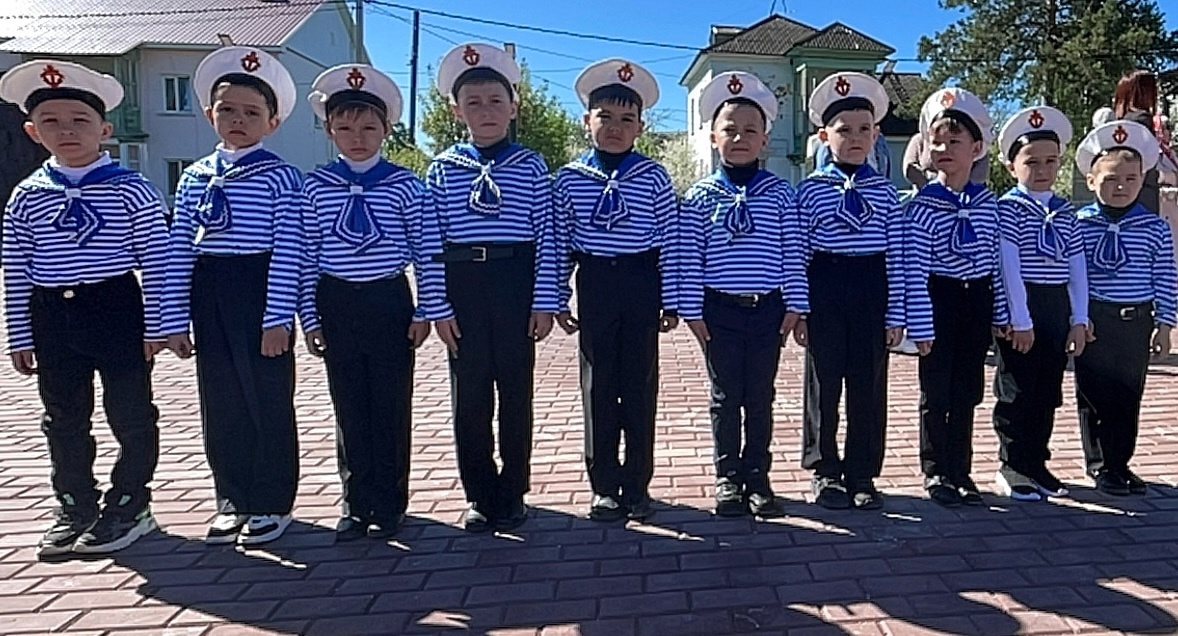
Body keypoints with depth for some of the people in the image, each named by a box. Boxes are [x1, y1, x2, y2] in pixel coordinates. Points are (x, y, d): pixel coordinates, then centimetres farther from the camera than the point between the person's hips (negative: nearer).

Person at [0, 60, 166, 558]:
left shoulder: (131, 190, -5)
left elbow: (155, 262, -6)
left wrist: (155, 325, -8)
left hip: (117, 311, -4)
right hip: (52, 318, 4)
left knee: (130, 415, 5)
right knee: (64, 421, 14)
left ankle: (128, 507, 20)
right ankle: (76, 509, 29)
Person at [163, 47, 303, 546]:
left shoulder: (280, 177, -4)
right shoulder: (195, 177, 10)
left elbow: (288, 251, -10)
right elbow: (179, 251, 8)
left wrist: (277, 318, -15)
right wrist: (175, 319, 4)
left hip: (261, 293, -5)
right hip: (209, 297, 5)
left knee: (268, 401, 4)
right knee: (220, 403, 12)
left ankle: (271, 503, 18)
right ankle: (233, 500, 27)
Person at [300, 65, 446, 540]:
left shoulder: (404, 185, -3)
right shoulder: (315, 187, 2)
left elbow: (427, 252, -2)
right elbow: (307, 258, 4)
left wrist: (425, 311, -4)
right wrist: (309, 317, 2)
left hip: (389, 303, -2)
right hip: (337, 305, 2)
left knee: (391, 407, 6)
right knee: (349, 408, 10)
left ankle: (388, 504, 20)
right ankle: (356, 503, 23)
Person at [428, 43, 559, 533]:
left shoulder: (531, 167, 3)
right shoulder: (442, 168, 5)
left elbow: (547, 238, 0)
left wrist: (545, 301, -5)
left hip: (516, 285, -1)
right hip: (462, 287, 1)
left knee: (516, 392, 7)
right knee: (469, 396, 7)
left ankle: (512, 495, 22)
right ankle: (479, 496, 22)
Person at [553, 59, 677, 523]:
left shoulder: (654, 178, -1)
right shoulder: (570, 178, 2)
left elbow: (669, 245, 0)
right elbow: (561, 245, 5)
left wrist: (670, 302, -2)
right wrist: (558, 300, 3)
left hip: (641, 285, 0)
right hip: (595, 285, 1)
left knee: (640, 384, 6)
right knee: (598, 384, 7)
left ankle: (637, 485, 18)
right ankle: (604, 485, 18)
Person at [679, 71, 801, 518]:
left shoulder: (779, 194, 2)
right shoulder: (700, 196, -1)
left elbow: (792, 254, 2)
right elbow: (689, 258, -3)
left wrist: (794, 305, 0)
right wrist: (692, 310, -5)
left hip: (767, 309, 1)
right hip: (719, 310, -1)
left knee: (761, 397, 10)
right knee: (726, 397, 9)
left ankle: (758, 477, 23)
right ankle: (728, 478, 21)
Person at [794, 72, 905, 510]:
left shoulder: (885, 192, 6)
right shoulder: (810, 190, 0)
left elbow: (896, 257, 4)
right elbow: (798, 254, -1)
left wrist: (896, 315, 1)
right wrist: (798, 311, -5)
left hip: (871, 293, 2)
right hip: (824, 293, -2)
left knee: (869, 386, 7)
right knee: (823, 384, 6)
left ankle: (862, 474, 20)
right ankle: (824, 471, 21)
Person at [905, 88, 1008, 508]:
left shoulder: (987, 204, 3)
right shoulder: (923, 205, -11)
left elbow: (996, 263, 9)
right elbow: (914, 269, -13)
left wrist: (1001, 315, 9)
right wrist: (920, 325, -15)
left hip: (977, 303, 4)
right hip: (938, 302, -4)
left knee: (967, 393, 11)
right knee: (936, 393, 4)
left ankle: (960, 471, 23)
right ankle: (935, 471, 18)